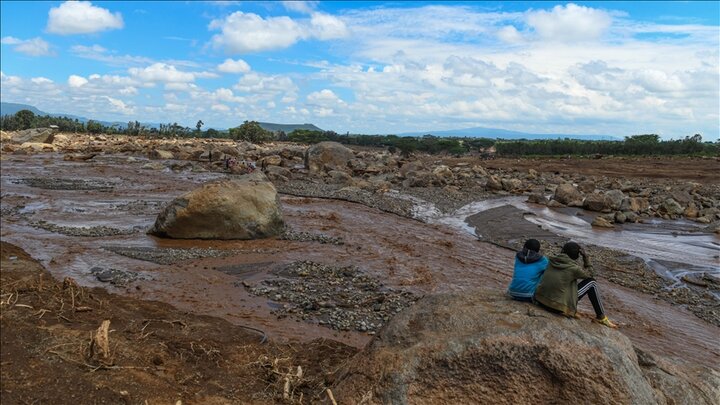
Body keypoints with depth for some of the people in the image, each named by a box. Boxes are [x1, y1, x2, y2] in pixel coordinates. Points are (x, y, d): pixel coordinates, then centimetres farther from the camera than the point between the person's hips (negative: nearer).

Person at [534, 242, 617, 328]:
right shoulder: (573, 268, -12)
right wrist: (585, 257, 8)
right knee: (591, 282, 7)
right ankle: (601, 317, 19)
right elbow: (588, 272, 9)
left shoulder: (552, 261, 1)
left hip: (540, 300, 6)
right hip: (557, 307, -6)